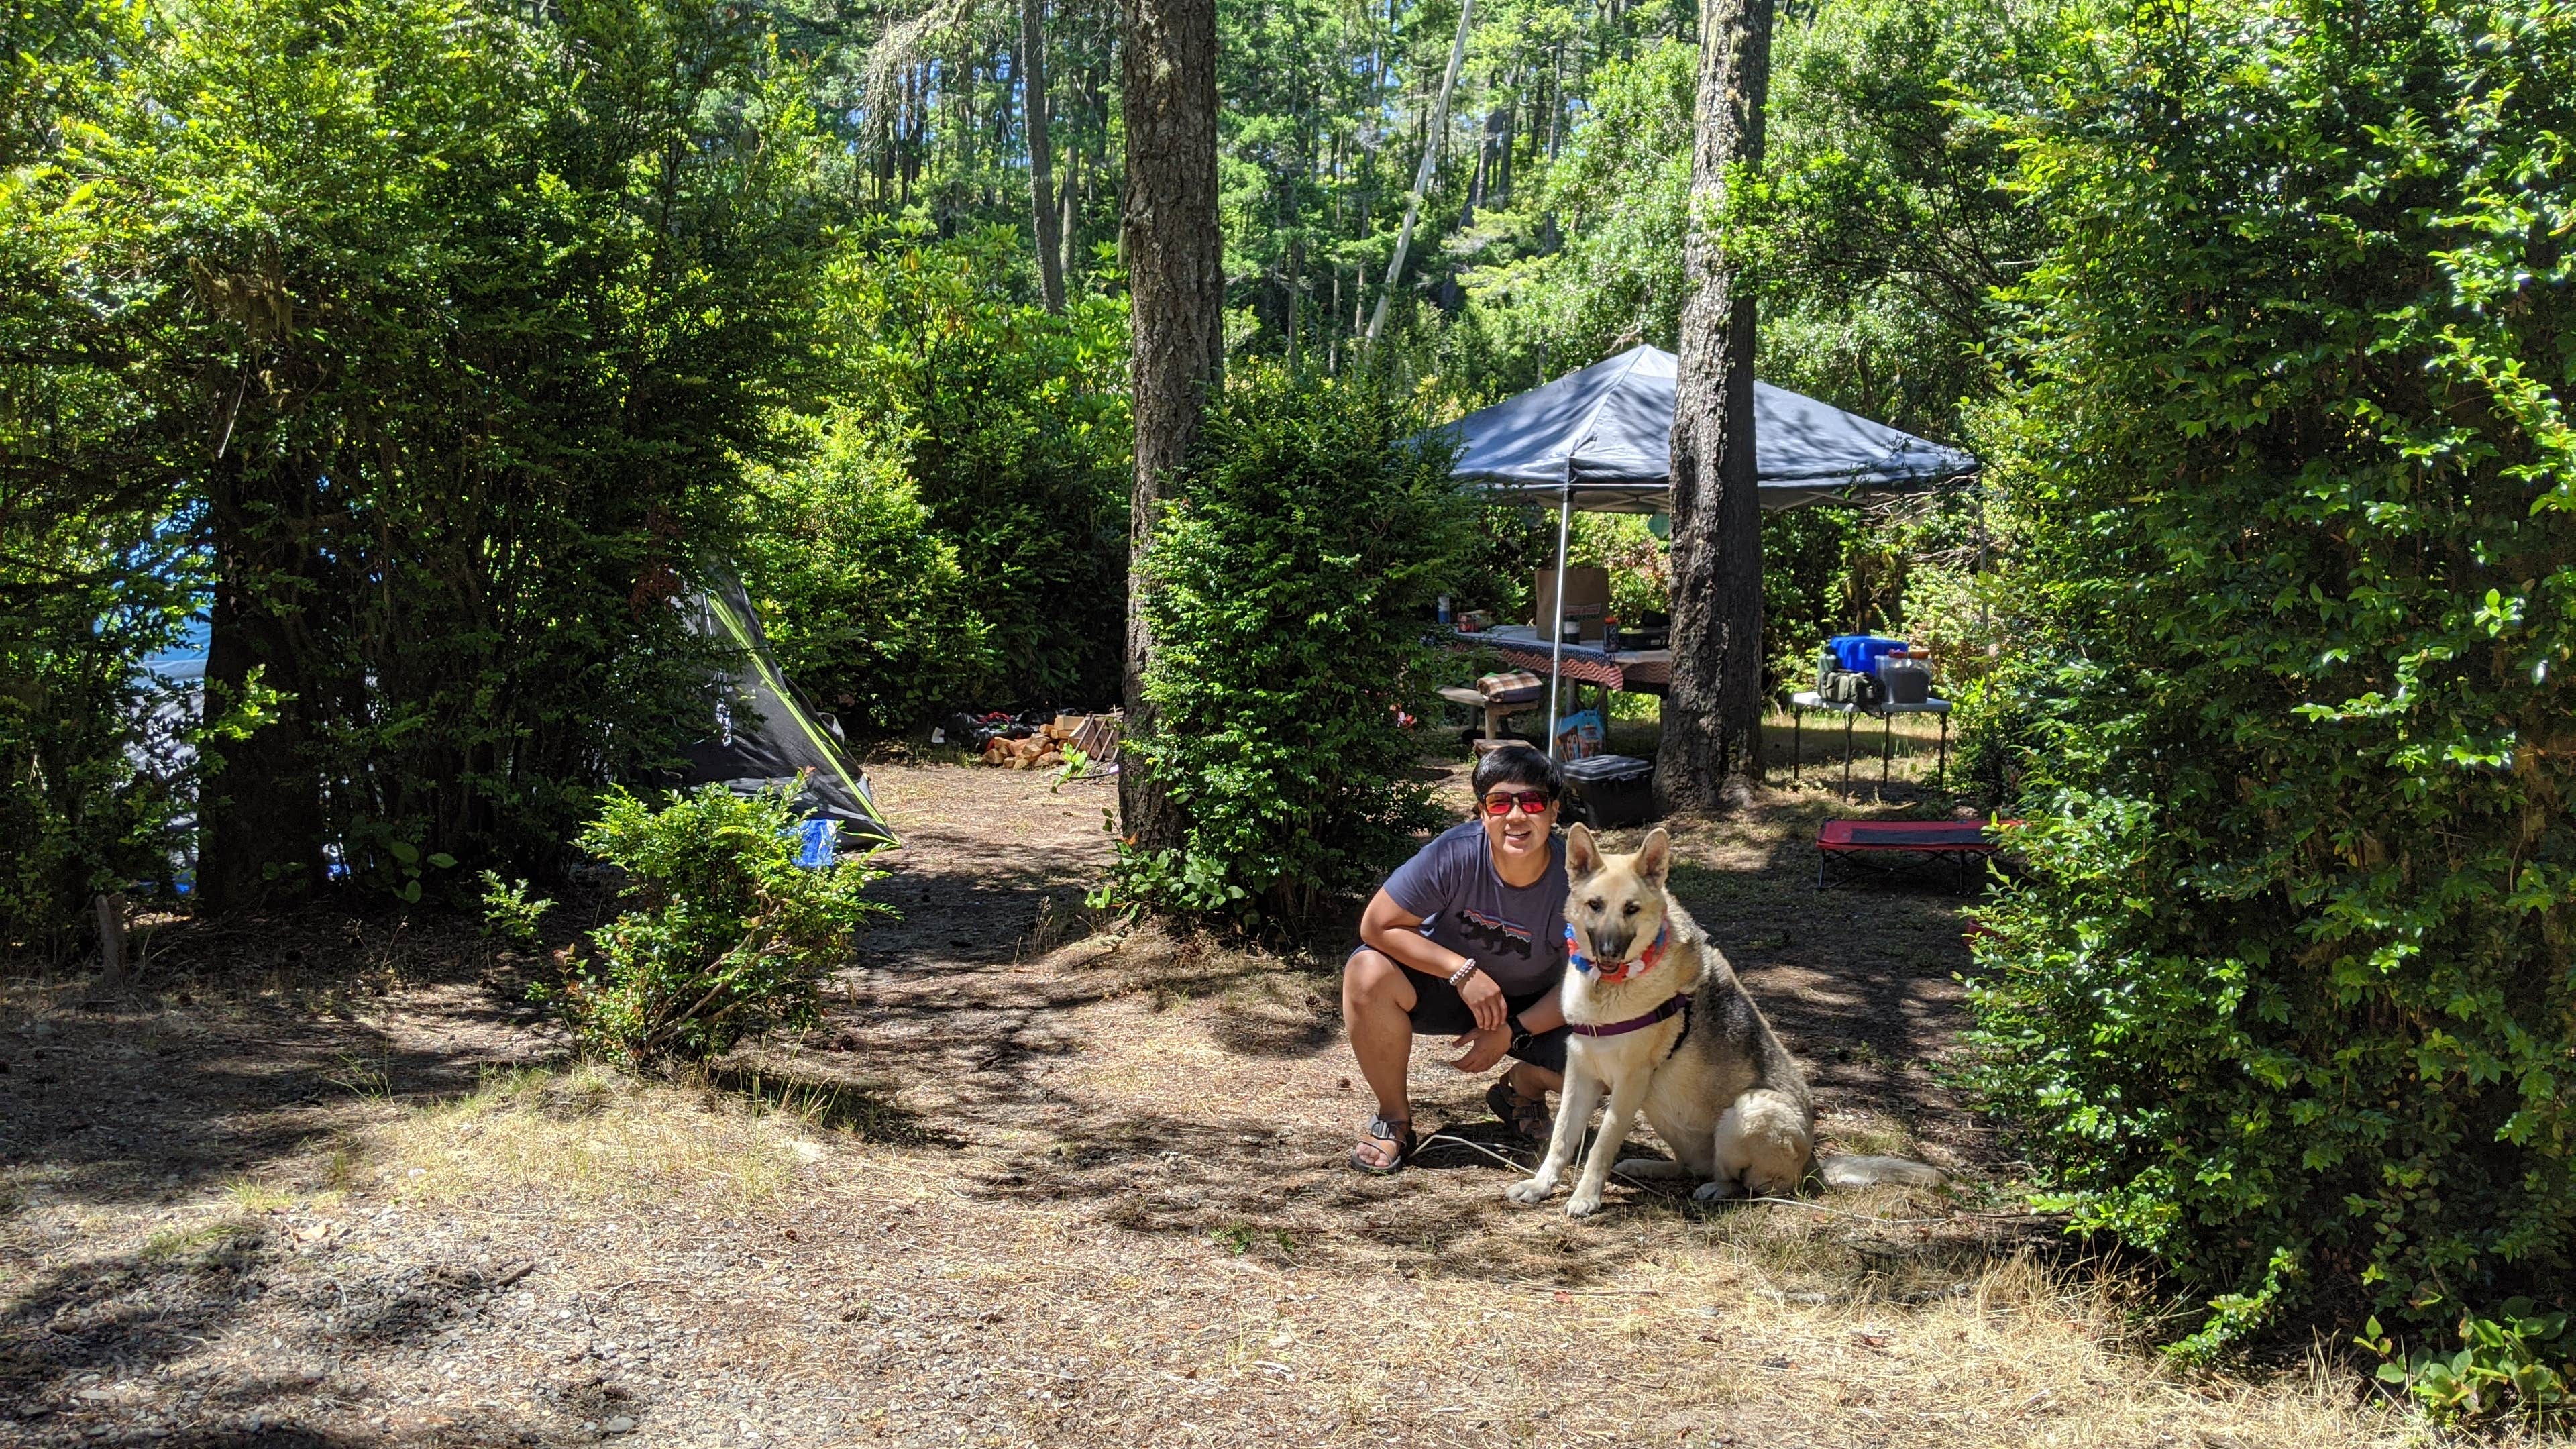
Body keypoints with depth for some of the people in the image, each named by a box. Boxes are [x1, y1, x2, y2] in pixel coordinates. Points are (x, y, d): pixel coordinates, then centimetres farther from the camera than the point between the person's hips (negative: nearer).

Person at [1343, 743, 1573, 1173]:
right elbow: (1378, 926, -22)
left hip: (1531, 1007, 1)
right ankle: (1394, 1117, -9)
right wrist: (1465, 972, -29)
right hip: (1443, 982, -1)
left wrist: (1512, 1032, -23)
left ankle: (1522, 1088, 14)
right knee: (1367, 972, -32)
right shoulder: (1453, 853, -27)